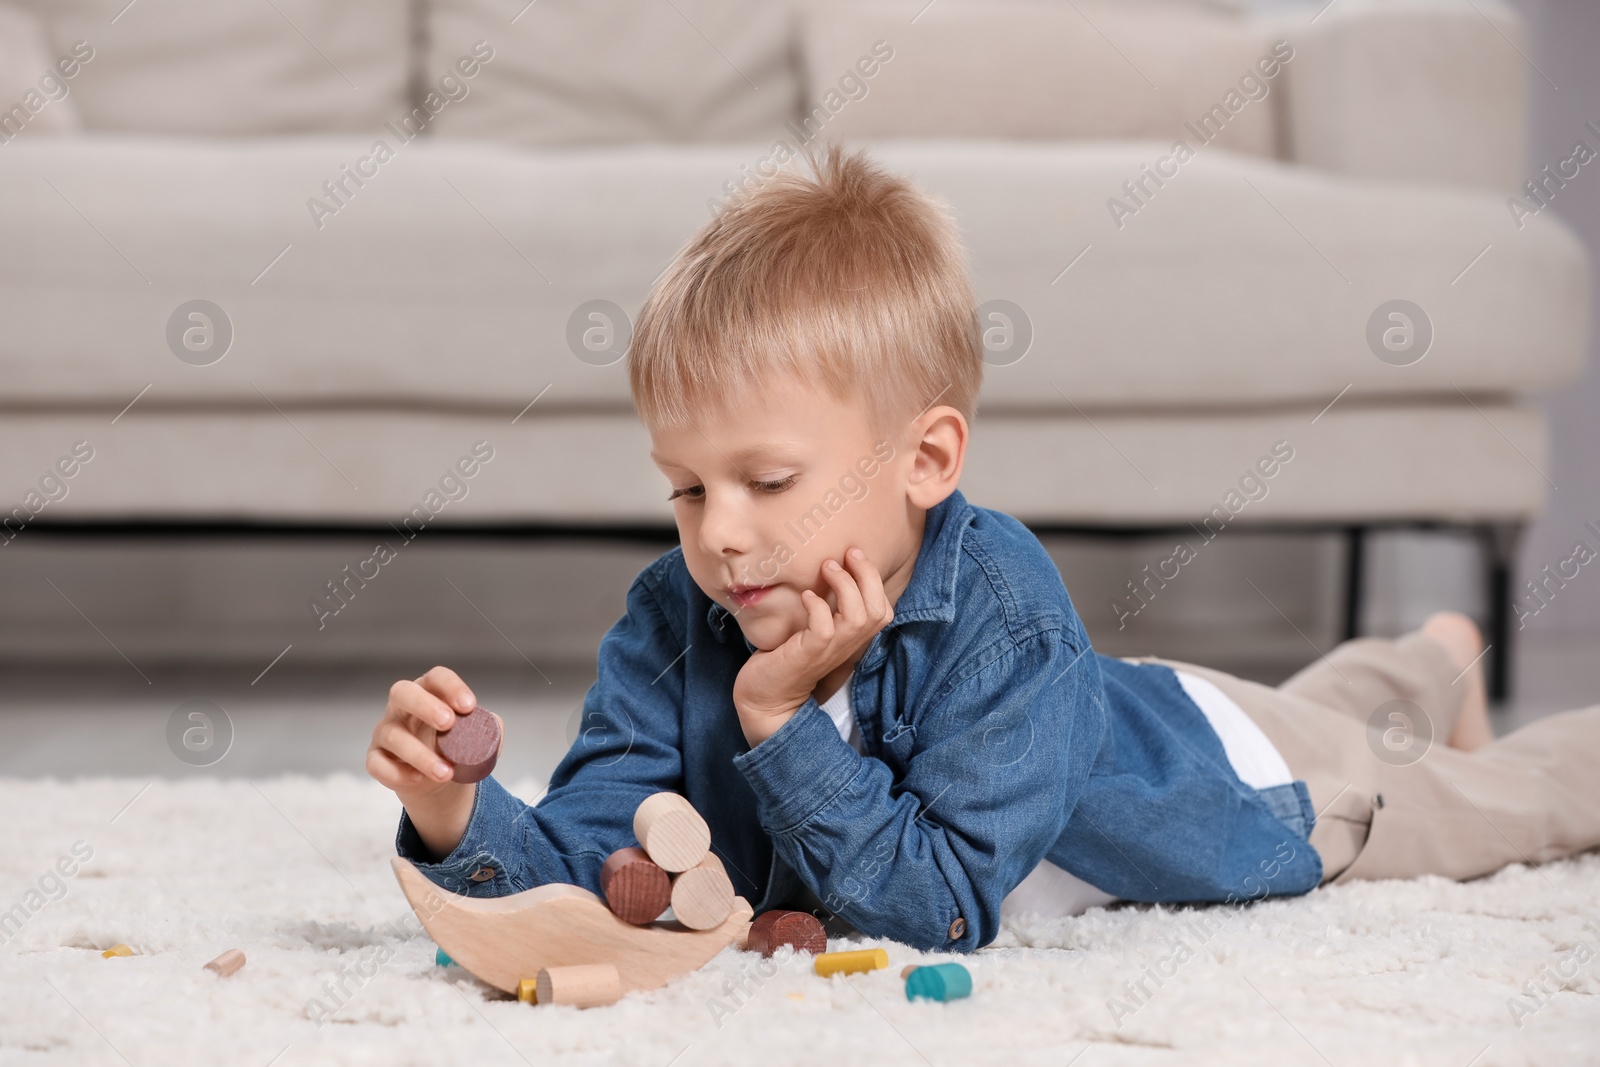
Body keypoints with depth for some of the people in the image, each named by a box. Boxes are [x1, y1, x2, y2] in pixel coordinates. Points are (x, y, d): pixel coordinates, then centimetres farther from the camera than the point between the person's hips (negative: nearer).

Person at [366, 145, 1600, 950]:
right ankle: (1433, 668, 64)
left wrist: (783, 723, -54)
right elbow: (588, 867, -32)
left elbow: (943, 911, -48)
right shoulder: (674, 626, -31)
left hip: (1240, 777, -5)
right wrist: (464, 819, -52)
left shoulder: (998, 612, -46)